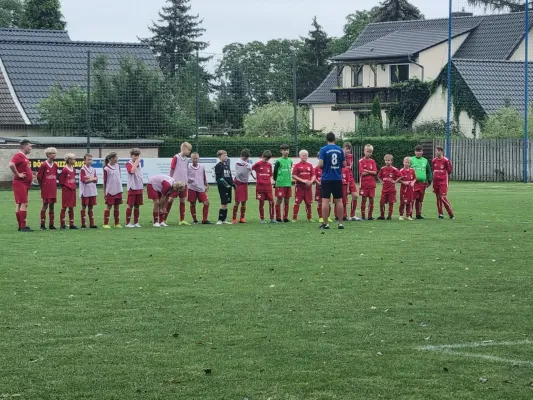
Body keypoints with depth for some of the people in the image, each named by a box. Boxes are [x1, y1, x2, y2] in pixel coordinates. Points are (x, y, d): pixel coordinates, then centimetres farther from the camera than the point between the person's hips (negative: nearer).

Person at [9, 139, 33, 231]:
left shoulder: (24, 157, 18)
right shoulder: (18, 156, -14)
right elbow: (11, 165, -31)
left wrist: (30, 175, 18)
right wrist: (18, 175, -22)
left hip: (25, 184, 10)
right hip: (20, 183, -10)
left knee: (19, 205, 10)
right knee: (24, 204, -13)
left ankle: (21, 226, 12)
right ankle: (23, 227, -14)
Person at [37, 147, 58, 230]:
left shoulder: (55, 165, 8)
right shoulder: (44, 165, -10)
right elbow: (39, 176, -5)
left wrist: (54, 184, 15)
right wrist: (42, 186, 3)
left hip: (53, 189, 6)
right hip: (46, 189, -6)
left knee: (52, 206, 7)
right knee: (45, 205, -5)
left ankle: (51, 224, 10)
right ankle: (42, 224, -2)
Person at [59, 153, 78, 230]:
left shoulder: (73, 169, 8)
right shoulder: (64, 170, -14)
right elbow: (61, 181, -12)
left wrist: (73, 186, 8)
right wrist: (66, 186, -6)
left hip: (72, 190, 7)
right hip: (66, 191, -7)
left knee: (71, 207, 9)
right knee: (64, 207, -2)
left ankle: (71, 224, 12)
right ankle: (62, 224, 1)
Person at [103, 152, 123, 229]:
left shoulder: (118, 166, 7)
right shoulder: (106, 169, -11)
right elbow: (105, 181, -7)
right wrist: (104, 192, -5)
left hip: (118, 190, 6)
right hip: (110, 191, -6)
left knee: (117, 206, 10)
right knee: (109, 206, -2)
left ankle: (117, 223, 16)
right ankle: (106, 224, 3)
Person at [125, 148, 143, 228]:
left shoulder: (139, 163, 15)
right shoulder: (129, 164, -6)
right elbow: (132, 171, -26)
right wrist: (136, 162, -18)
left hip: (139, 187, 6)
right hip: (132, 187, -6)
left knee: (137, 206, 8)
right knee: (130, 205, -4)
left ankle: (136, 222, 14)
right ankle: (128, 223, 0)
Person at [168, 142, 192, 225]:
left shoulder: (186, 160, 12)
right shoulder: (176, 158, -8)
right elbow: (172, 170, -6)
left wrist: (186, 181, 16)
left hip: (183, 183, 7)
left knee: (183, 201, 8)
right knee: (170, 200, -5)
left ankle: (182, 220, 13)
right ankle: (163, 219, -2)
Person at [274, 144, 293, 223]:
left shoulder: (290, 161, 11)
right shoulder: (279, 161, -5)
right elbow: (275, 172, -2)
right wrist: (275, 181, -2)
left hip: (288, 184, 5)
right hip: (280, 184, -5)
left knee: (287, 201, 7)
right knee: (279, 200, -3)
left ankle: (285, 217, 13)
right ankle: (278, 217, 3)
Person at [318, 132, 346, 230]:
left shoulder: (323, 150, -7)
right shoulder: (340, 150, 3)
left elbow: (320, 164, -14)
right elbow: (344, 164, 6)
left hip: (326, 179, -3)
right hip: (338, 179, 3)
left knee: (325, 201, -1)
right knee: (339, 201, 9)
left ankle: (325, 224, -2)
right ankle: (340, 223, 9)